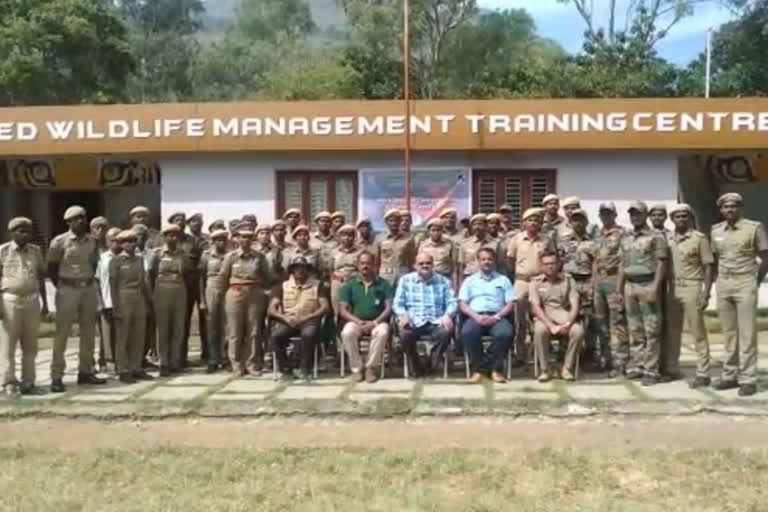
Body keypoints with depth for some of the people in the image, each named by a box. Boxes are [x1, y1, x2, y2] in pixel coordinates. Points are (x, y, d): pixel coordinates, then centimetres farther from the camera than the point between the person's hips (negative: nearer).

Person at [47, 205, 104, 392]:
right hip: (68, 289, -5)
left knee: (89, 333, 9)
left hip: (89, 289, 5)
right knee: (62, 333, -3)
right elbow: (51, 268, -1)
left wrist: (88, 281, 9)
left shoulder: (92, 242, 7)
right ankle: (56, 377, 0)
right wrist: (61, 287, 0)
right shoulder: (59, 241, -6)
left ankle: (85, 371, 19)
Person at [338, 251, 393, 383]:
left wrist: (374, 322, -16)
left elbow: (389, 308, -1)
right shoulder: (349, 285, 8)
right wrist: (358, 321, -15)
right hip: (356, 321, 1)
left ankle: (371, 367, -18)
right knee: (347, 333, -32)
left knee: (382, 332, -35)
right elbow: (343, 311, 2)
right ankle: (357, 368, -16)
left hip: (377, 321, -1)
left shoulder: (383, 284, 6)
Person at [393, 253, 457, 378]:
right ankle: (416, 370, -12)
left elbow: (452, 303, 7)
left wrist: (447, 315, -16)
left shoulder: (443, 281, 16)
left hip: (436, 322, 1)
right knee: (405, 333, -34)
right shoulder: (405, 280, 14)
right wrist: (403, 315, -16)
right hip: (413, 322, -1)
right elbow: (397, 303, 7)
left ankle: (428, 368, -16)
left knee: (447, 331, -33)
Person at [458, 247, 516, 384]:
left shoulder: (503, 280, 17)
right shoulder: (469, 280, 18)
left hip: (497, 317, 0)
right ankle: (477, 369, -20)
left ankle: (497, 369, -17)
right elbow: (462, 304, 7)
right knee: (467, 332, -35)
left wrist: (496, 317, -10)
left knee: (506, 332, -34)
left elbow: (511, 304, 8)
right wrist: (477, 317, -11)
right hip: (475, 317, 0)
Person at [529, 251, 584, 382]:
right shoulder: (536, 282, 7)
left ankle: (567, 368, -14)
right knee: (539, 330, -36)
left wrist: (567, 324, -17)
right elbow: (536, 307, -5)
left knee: (578, 330, -30)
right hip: (544, 318, -1)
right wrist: (551, 325, -20)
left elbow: (575, 305, 0)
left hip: (564, 318, 1)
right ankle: (544, 369, -21)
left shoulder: (568, 280, 9)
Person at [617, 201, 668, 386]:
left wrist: (655, 288, -17)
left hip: (647, 285, -6)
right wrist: (619, 288, 12)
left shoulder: (656, 237, -4)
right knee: (635, 330, 10)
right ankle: (636, 365, 16)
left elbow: (661, 264, -9)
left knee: (651, 330, -5)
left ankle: (651, 370, -2)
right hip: (630, 286, 6)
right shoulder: (626, 238, 16)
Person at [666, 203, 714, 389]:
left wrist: (706, 293, -12)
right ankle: (671, 368, 21)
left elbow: (708, 267, -5)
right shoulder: (667, 239, 9)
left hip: (691, 288, -5)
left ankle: (703, 373, 2)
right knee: (672, 331, 11)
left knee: (698, 332, -2)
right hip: (672, 289, 5)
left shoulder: (699, 238, -3)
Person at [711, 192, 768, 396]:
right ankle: (730, 375, 15)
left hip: (745, 284, -4)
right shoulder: (716, 230, 8)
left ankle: (748, 379, -2)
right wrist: (714, 282, 12)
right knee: (729, 333, 8)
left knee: (747, 333, -4)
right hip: (723, 285, 4)